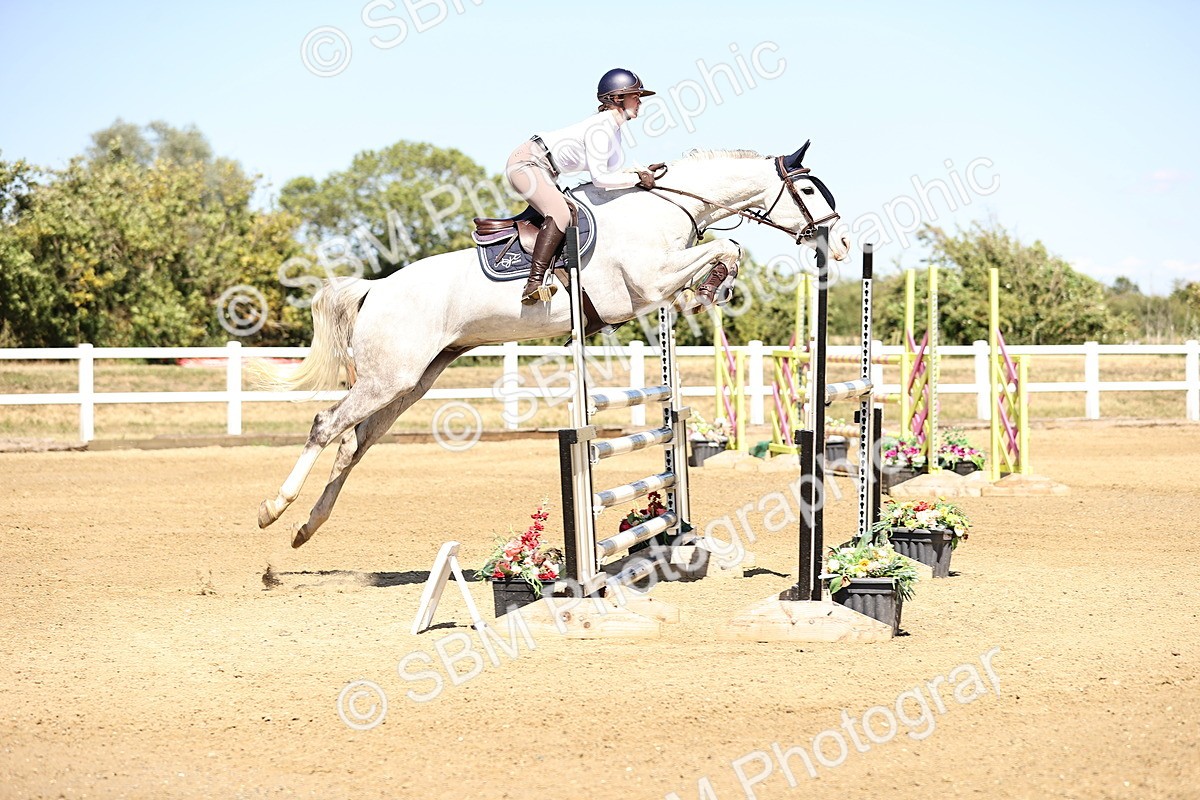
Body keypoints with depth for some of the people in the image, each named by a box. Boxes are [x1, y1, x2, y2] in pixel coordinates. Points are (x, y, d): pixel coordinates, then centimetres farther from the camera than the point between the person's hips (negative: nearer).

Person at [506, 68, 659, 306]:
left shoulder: (614, 129, 10)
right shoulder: (600, 129, -20)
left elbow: (608, 171, 13)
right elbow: (600, 178, -25)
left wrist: (641, 172, 2)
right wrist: (637, 179, -16)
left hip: (544, 172, 11)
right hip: (526, 162, -11)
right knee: (560, 213, -28)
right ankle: (533, 285, -36)